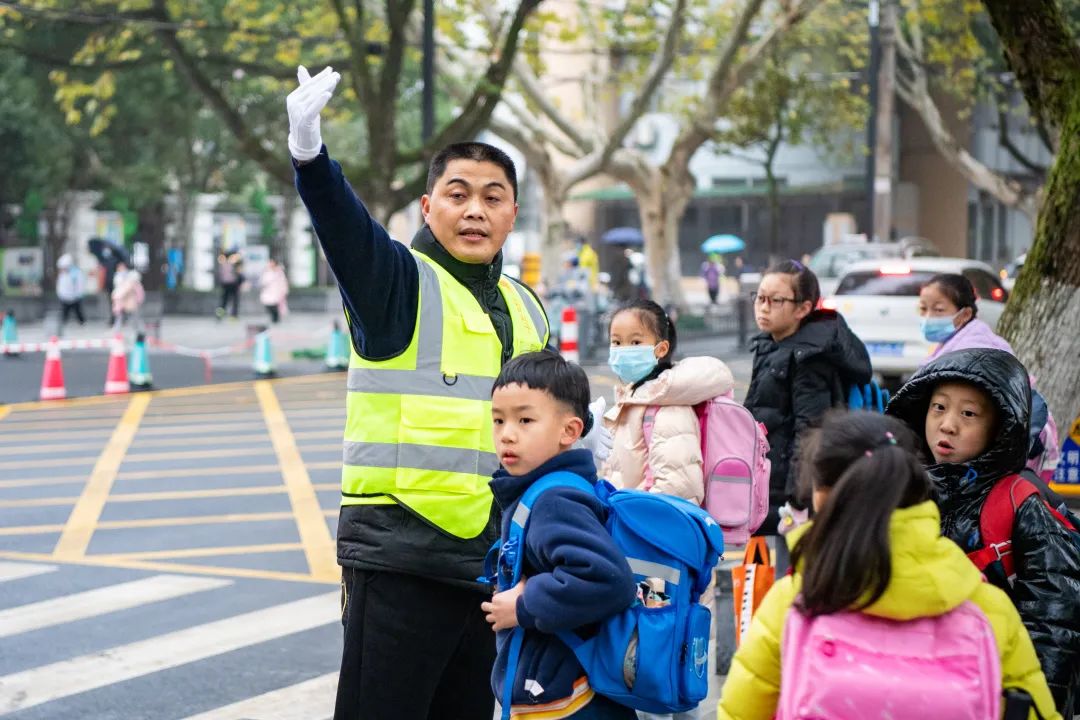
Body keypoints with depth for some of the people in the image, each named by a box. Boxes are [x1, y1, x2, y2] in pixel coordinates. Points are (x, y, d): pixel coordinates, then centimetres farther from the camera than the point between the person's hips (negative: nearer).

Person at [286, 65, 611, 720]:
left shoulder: (526, 309, 15)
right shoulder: (400, 281, -5)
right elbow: (342, 224, -25)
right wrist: (310, 153, -42)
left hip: (490, 560, 7)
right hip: (400, 557, -6)